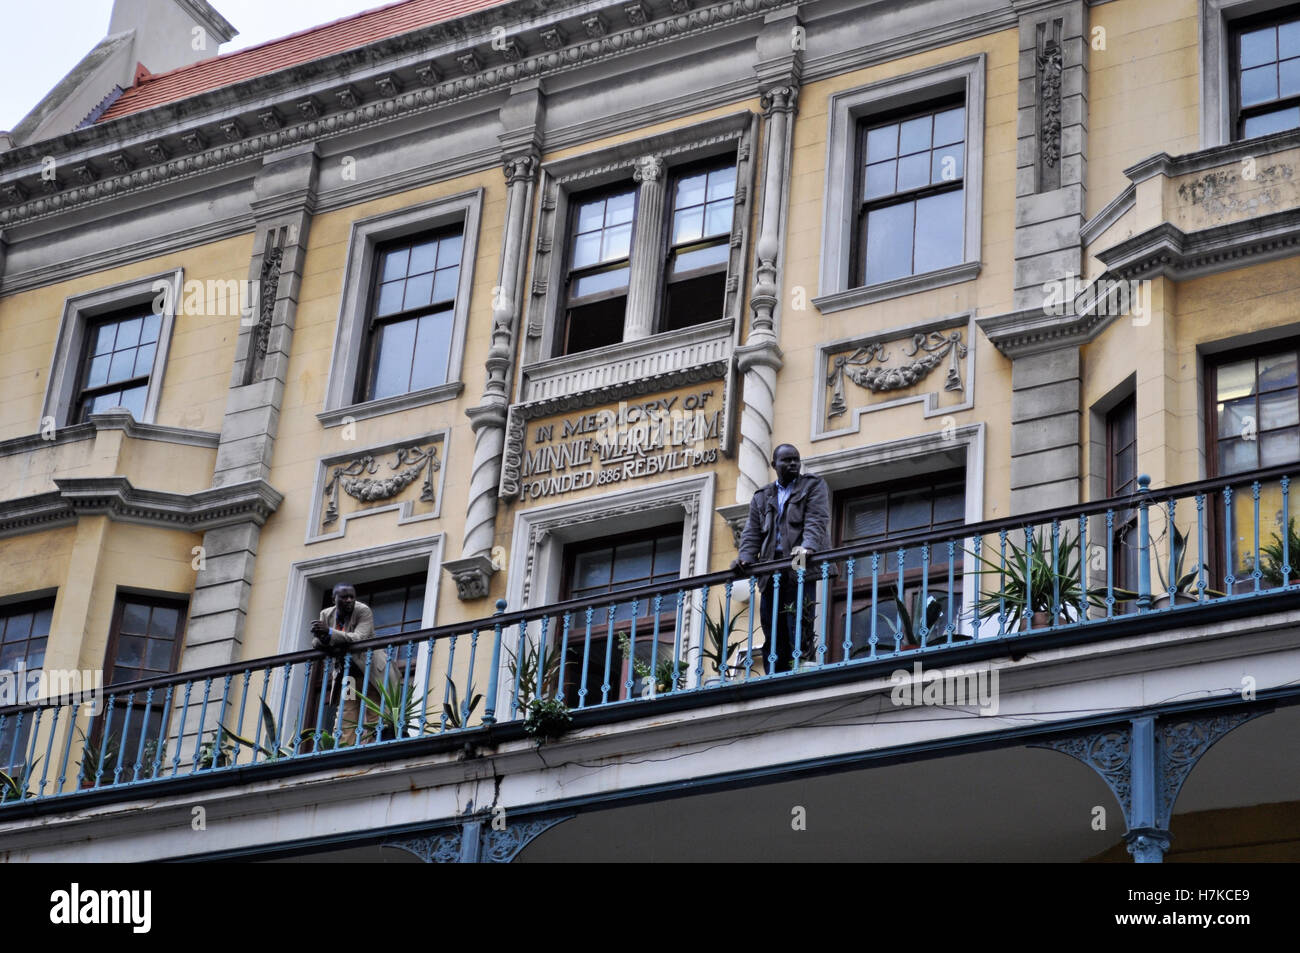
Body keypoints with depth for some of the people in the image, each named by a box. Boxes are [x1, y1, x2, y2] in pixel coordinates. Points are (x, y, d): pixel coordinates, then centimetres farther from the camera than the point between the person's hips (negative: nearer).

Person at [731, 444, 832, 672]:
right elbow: (752, 532, 16)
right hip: (771, 570, 5)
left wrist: (808, 546, -23)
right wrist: (746, 558, -4)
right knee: (773, 634, -1)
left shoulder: (813, 486, 12)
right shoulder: (762, 497, 24)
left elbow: (817, 520, -4)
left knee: (799, 627, -14)